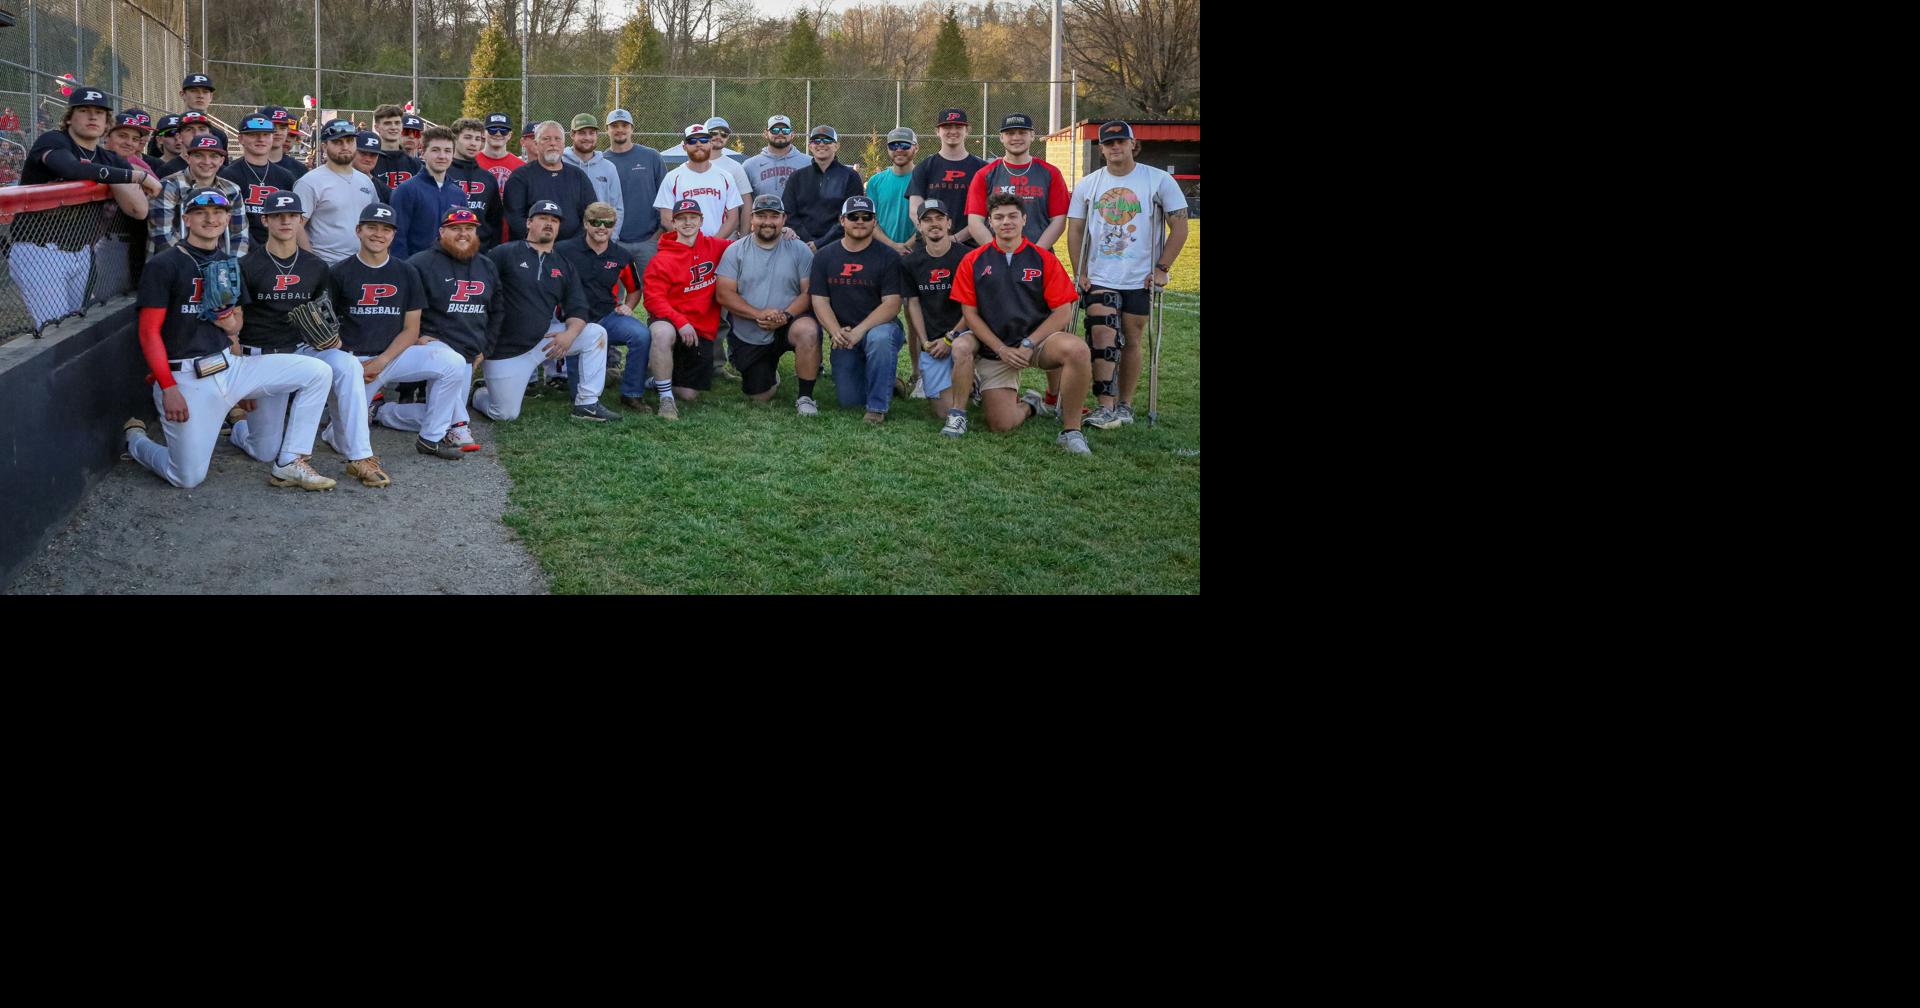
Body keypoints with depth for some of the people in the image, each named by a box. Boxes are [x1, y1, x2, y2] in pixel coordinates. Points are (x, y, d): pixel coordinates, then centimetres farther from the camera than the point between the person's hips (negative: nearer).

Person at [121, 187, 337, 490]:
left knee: (317, 372, -8)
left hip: (229, 365, 6)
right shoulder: (163, 266, -6)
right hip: (185, 376, -6)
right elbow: (149, 332, -10)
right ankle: (135, 439, 23)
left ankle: (288, 465, -5)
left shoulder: (229, 264, 13)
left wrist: (230, 323, -7)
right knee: (189, 478, -10)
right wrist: (168, 388, -19)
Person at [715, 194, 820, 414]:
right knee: (760, 397, 1)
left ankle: (805, 397, -20)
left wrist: (786, 315, -23)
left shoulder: (798, 250, 1)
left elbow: (809, 292, -6)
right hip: (748, 338, 1)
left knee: (808, 330, -36)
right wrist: (758, 314, -22)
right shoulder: (735, 251, 1)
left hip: (788, 326, -1)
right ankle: (769, 372, 39)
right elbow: (724, 294, -8)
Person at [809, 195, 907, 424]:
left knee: (880, 338, -40)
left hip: (879, 326, -3)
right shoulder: (824, 257, 8)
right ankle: (884, 383, 28)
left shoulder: (888, 257, -3)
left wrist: (859, 331, -24)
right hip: (842, 335, 3)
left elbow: (891, 304, -11)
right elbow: (820, 301, 1)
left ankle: (878, 407, -23)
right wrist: (836, 332, -18)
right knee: (848, 400, -8)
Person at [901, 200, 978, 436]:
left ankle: (958, 415, -27)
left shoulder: (967, 256, -4)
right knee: (943, 410, -6)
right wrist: (925, 342, -2)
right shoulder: (911, 262, 8)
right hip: (931, 343, 3)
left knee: (961, 347, -42)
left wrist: (950, 338, -11)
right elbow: (913, 304, 11)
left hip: (962, 333, -3)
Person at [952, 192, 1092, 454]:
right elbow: (970, 313, 2)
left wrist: (1028, 345, -13)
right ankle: (1030, 406, 26)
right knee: (1000, 425, -13)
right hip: (994, 349, 1)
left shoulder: (1043, 259, 1)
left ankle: (1071, 430, -20)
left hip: (1037, 341, -1)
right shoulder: (973, 262, 3)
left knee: (1077, 349, -34)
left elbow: (1063, 313, -3)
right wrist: (1002, 350, -9)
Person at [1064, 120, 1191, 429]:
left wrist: (1162, 268, -7)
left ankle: (1125, 405, 14)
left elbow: (1179, 227, -1)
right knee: (1102, 336, -11)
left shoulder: (1159, 181, -2)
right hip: (1099, 277, 1)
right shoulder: (1087, 185, 6)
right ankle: (1106, 408, -13)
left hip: (1140, 278, -1)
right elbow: (1075, 230, 9)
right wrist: (1080, 273, 1)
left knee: (1131, 339, 4)